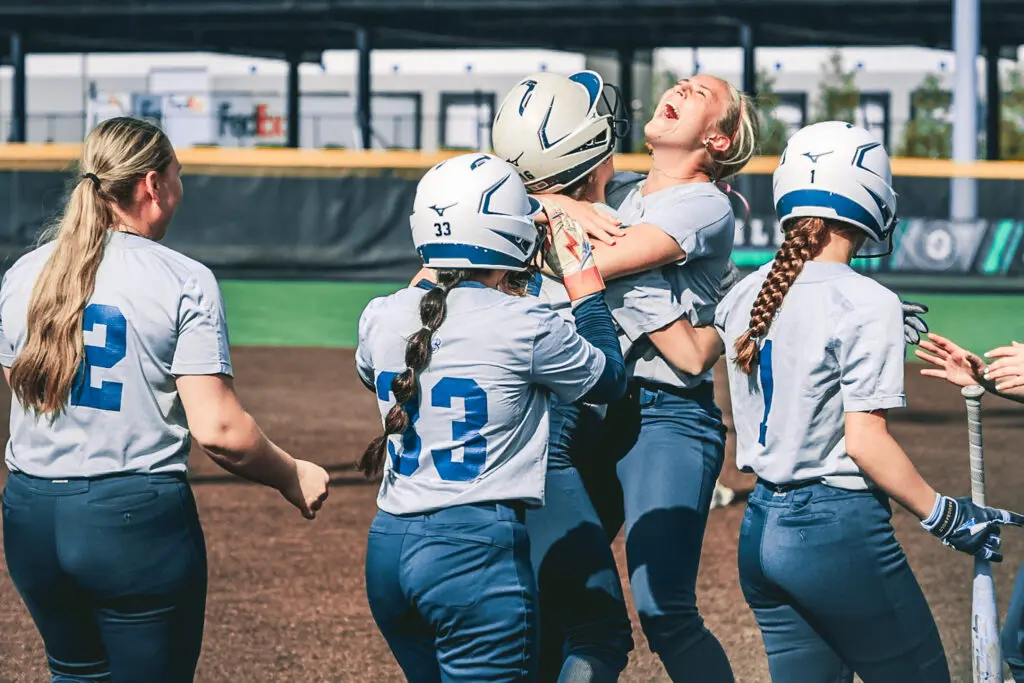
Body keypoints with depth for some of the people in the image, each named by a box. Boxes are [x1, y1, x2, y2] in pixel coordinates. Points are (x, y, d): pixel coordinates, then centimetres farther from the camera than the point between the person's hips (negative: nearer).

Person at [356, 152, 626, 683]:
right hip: (476, 548, -6)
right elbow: (609, 379, 8)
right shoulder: (525, 326, -11)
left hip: (388, 545, 7)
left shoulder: (381, 318, 4)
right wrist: (584, 282, 17)